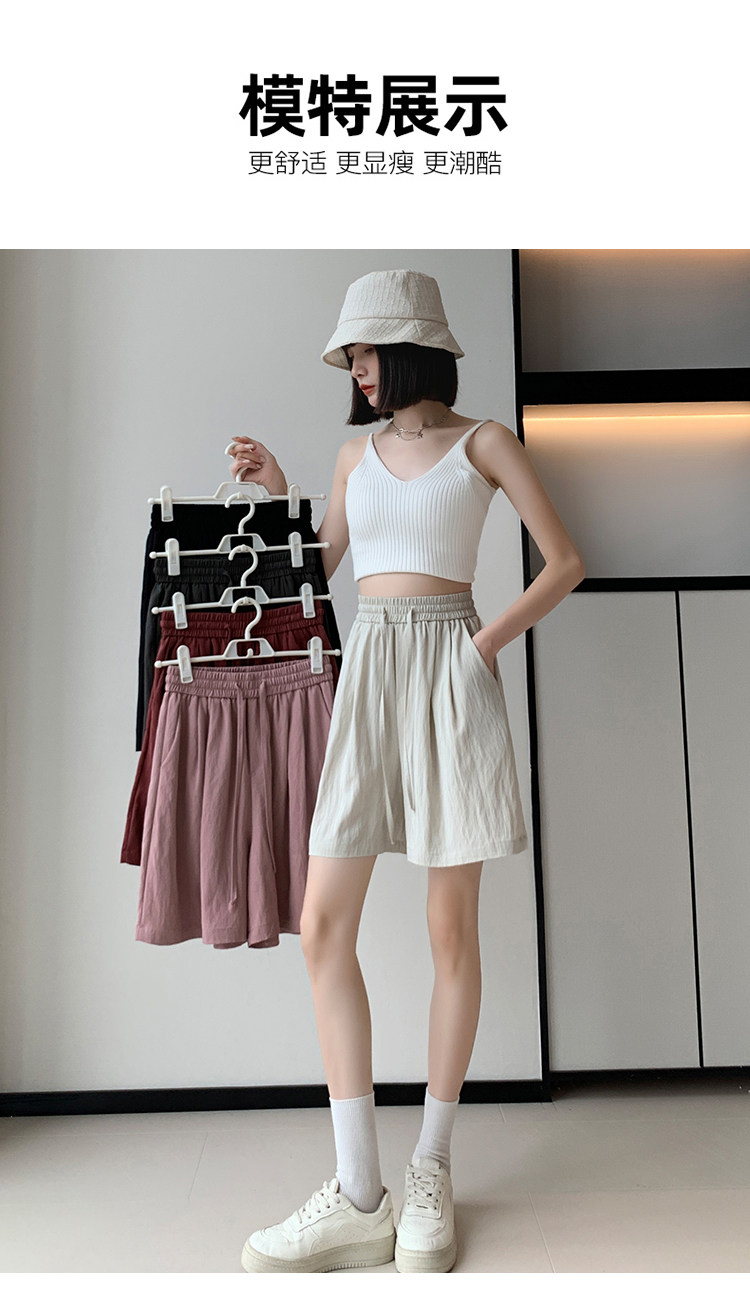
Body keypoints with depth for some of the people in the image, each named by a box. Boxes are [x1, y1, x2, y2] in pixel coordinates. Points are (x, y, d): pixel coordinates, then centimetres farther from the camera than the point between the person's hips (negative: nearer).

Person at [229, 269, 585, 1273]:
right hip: (366, 672, 4)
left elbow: (566, 561, 4)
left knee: (452, 928, 0)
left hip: (450, 672, -4)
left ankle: (432, 1169, 17)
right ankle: (358, 1199, 4)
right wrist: (276, 494, 10)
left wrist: (490, 640, -5)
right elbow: (316, 568, 22)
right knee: (323, 925, -6)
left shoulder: (484, 441, 7)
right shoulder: (357, 454, 19)